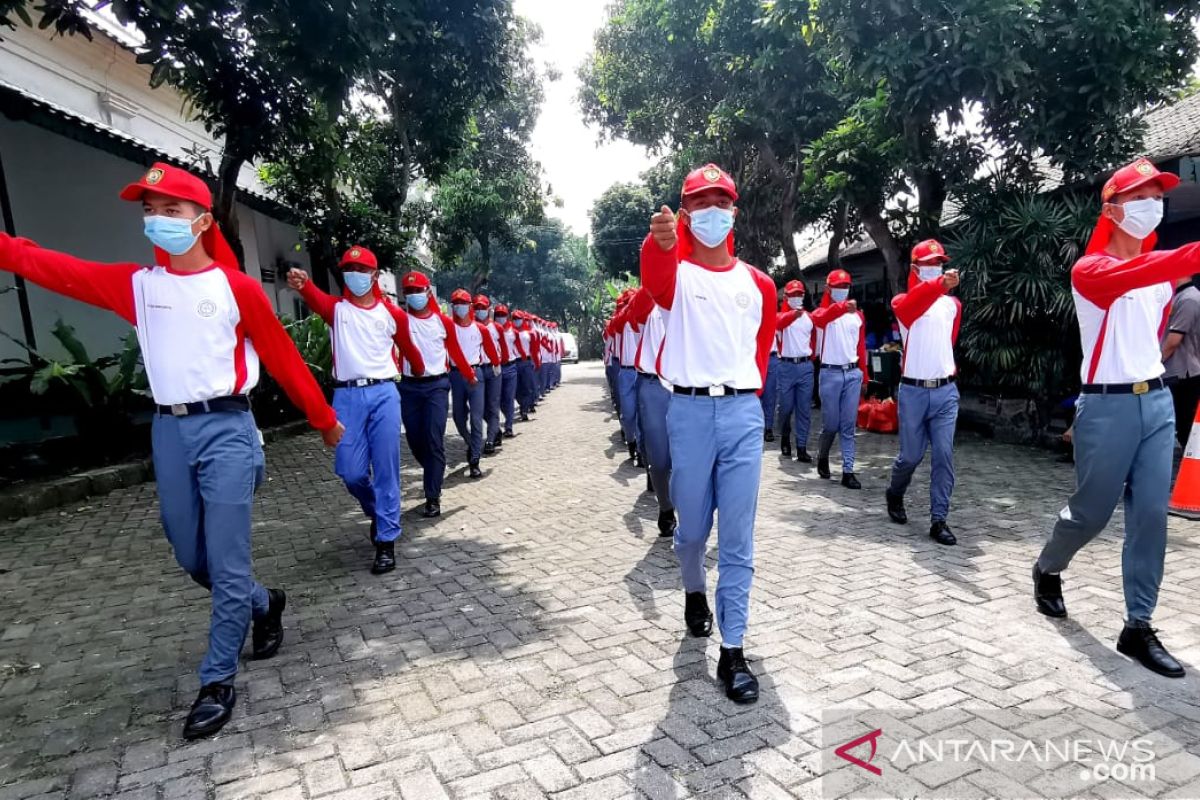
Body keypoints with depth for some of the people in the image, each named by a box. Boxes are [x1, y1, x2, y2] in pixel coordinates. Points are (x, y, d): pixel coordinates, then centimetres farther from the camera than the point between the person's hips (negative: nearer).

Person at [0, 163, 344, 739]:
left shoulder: (236, 287, -3)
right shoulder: (136, 283, 9)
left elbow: (283, 358, 1)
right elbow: (49, 267, 6)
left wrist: (323, 420, 7)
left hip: (225, 429, -5)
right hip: (168, 432, 5)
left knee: (226, 562, -2)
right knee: (191, 558, 15)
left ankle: (218, 681, 13)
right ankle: (264, 605, 41)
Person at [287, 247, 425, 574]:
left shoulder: (392, 313, 9)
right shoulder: (336, 307, 7)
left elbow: (408, 348, 23)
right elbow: (316, 298, -17)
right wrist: (302, 284, -40)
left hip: (383, 393, -1)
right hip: (347, 395, 1)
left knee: (386, 469, -1)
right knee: (350, 471, 1)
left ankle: (386, 541, 7)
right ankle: (376, 511, 33)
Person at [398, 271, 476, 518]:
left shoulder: (443, 321, 6)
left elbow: (455, 351, 18)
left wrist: (469, 374, 26)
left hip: (437, 385, -1)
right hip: (409, 387, 1)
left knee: (434, 440, -6)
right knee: (415, 439, 9)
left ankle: (433, 497, -1)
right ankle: (435, 476, 37)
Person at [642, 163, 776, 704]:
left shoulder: (758, 283, 12)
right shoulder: (676, 271, 1)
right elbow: (655, 278, -26)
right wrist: (659, 243, -47)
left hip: (743, 413, 2)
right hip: (689, 411, -2)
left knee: (738, 537, 1)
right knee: (692, 526, 12)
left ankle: (732, 651, 10)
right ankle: (694, 592, 43)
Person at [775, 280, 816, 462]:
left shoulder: (809, 317, 11)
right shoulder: (781, 315, 0)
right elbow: (779, 324, -27)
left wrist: (810, 355, 16)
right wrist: (794, 313, -46)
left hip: (806, 366, 3)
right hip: (787, 366, -2)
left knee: (804, 409, 0)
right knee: (786, 407, 4)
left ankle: (801, 448, 4)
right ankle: (785, 437, 29)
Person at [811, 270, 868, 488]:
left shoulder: (858, 315, 13)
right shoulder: (824, 311, 0)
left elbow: (861, 347, 16)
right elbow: (819, 318, -27)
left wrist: (864, 377, 15)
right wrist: (843, 306, -46)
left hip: (853, 374, 3)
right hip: (831, 373, -3)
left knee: (849, 426, 3)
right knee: (832, 424, 3)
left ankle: (848, 471, 5)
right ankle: (822, 456, 30)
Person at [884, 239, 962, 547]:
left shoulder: (953, 304, 11)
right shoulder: (903, 301, -3)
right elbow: (909, 306, -29)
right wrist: (939, 284, -47)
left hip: (946, 391, 3)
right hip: (913, 391, -3)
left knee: (944, 456, -3)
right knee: (911, 454, 5)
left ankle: (938, 520, 3)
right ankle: (894, 495, 34)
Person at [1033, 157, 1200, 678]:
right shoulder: (1090, 270, -8)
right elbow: (1133, 276, -32)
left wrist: (1151, 379, 16)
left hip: (1158, 403, 6)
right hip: (1107, 406, -6)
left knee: (1151, 516, 3)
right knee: (1091, 513, 5)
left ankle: (1138, 628, 12)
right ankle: (1047, 570, 33)